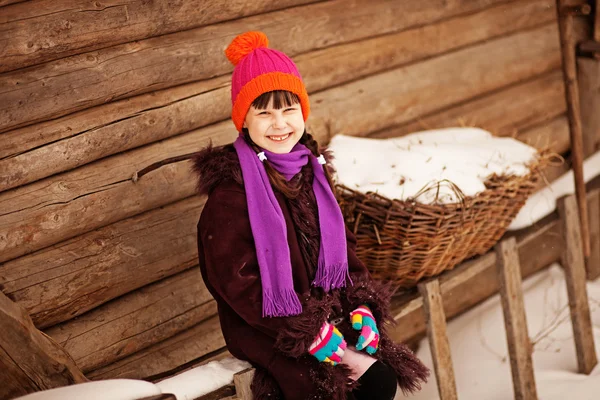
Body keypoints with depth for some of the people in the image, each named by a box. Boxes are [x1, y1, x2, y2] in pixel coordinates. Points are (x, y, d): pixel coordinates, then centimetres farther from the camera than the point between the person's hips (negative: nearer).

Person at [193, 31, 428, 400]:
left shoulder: (311, 167, 6)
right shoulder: (230, 188, -15)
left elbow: (341, 244, 12)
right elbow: (237, 281, -17)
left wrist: (362, 308, -4)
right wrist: (313, 335, -19)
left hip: (330, 310, 6)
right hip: (265, 327, -6)